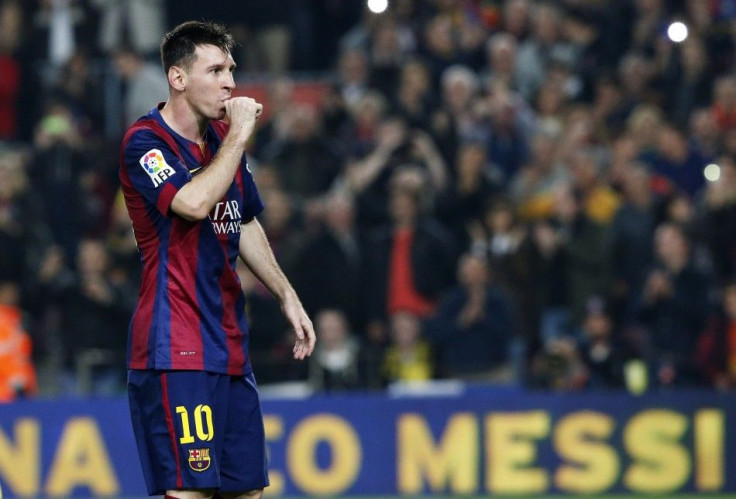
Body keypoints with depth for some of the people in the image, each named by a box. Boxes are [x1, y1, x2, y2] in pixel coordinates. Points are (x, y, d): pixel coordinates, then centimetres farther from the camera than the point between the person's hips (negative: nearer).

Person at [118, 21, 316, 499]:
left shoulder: (223, 137, 14)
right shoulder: (144, 142, -11)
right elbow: (195, 201, -28)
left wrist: (287, 295, 24)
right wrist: (238, 135, -18)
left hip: (228, 344, 8)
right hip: (176, 351, -8)